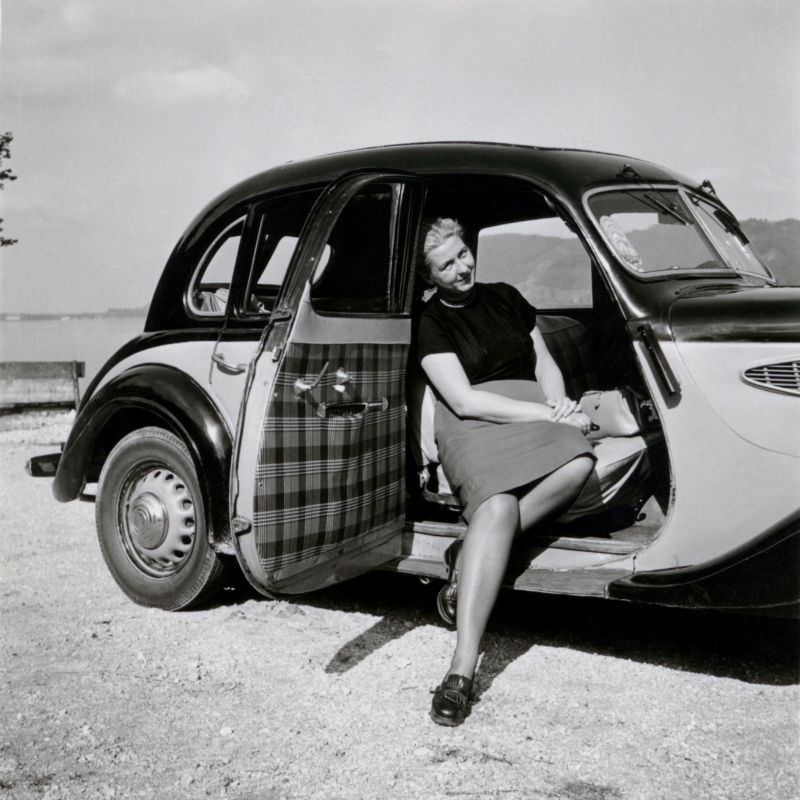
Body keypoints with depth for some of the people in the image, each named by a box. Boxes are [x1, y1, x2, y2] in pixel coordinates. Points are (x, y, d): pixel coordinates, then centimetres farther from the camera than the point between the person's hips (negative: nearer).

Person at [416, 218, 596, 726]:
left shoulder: (506, 298, 21)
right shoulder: (433, 323, 5)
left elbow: (545, 364, 23)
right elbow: (464, 401, -6)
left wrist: (560, 404, -2)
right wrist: (549, 415, -12)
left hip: (536, 414, 5)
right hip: (475, 427, -4)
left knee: (579, 464, -33)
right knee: (497, 507, -36)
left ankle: (474, 557, -23)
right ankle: (462, 668, -41)